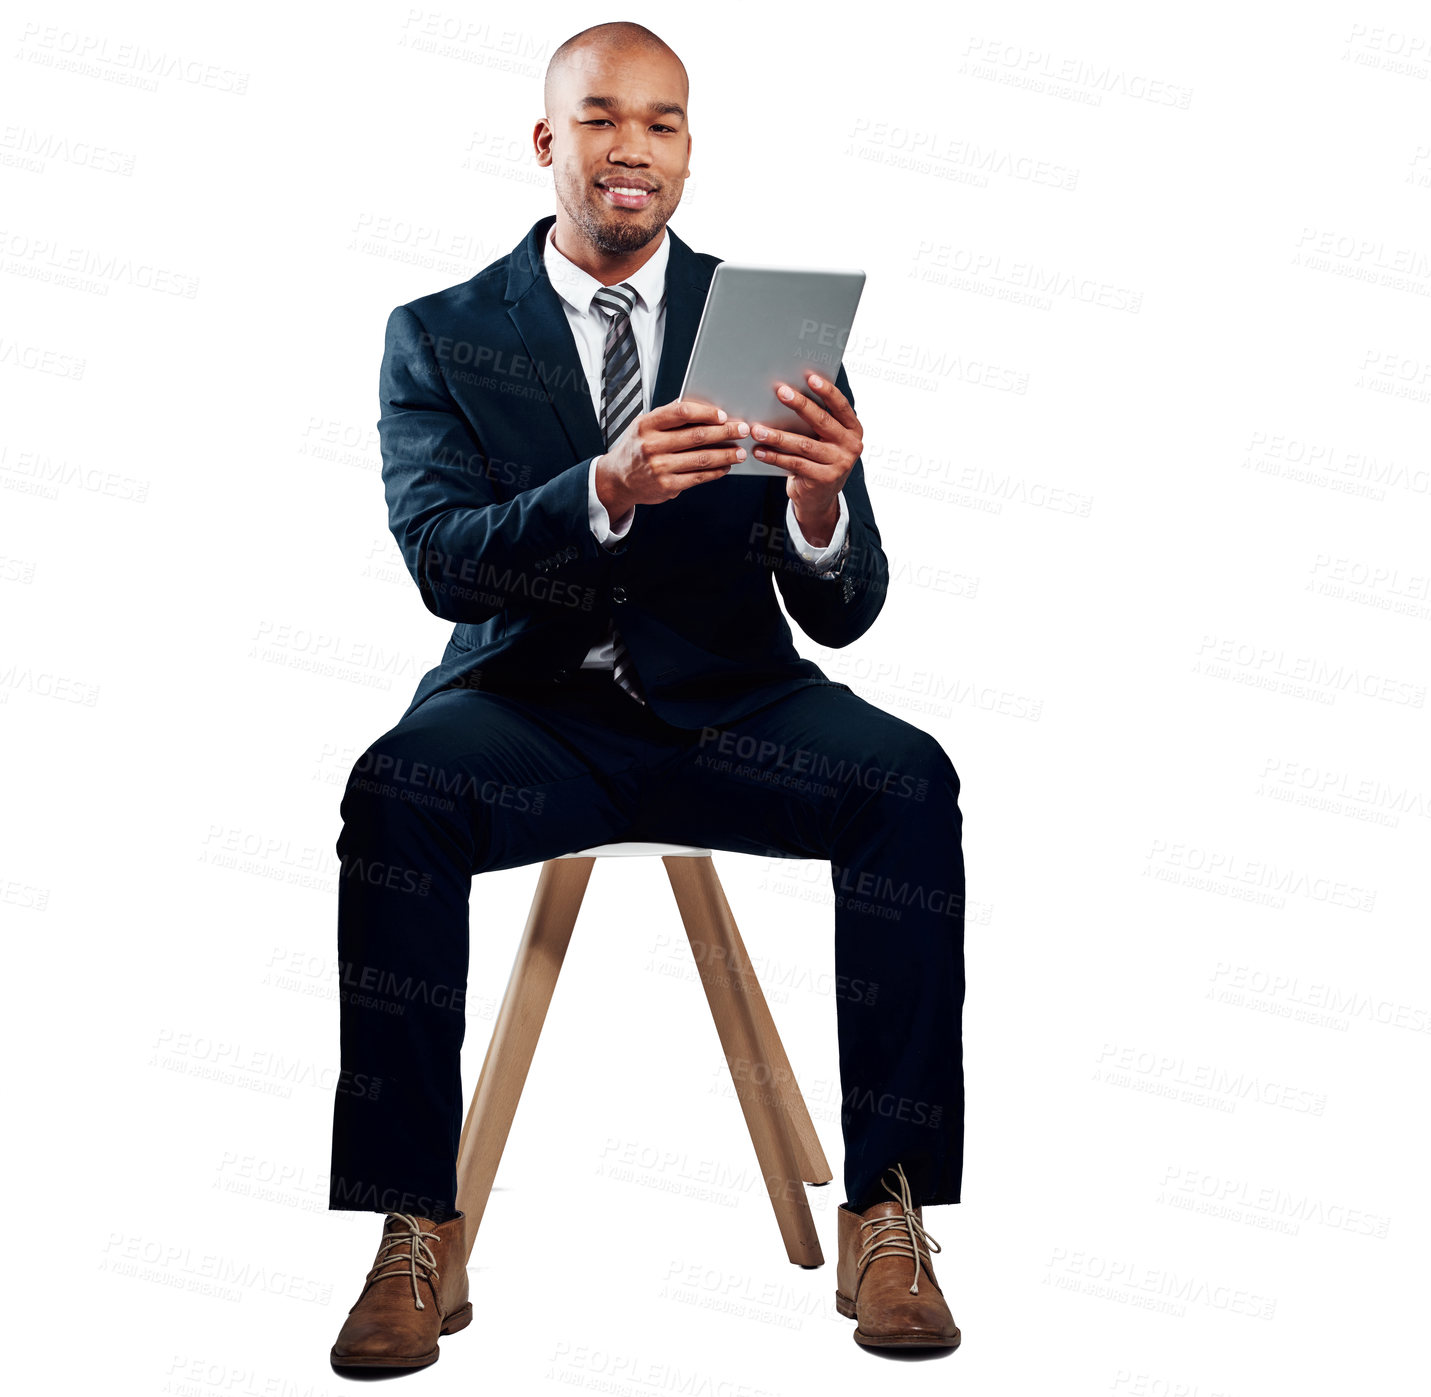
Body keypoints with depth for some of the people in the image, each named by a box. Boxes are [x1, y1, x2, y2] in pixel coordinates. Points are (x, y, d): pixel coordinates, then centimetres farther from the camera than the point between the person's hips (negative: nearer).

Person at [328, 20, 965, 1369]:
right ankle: (420, 1236, -21)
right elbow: (441, 560, -13)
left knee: (908, 779, -27)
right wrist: (608, 490, -31)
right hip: (531, 709, 0)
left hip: (727, 704, 1)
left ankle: (886, 1210, -19)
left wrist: (819, 506, -26)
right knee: (397, 787, -32)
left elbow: (841, 611, -1)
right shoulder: (439, 334, 4)